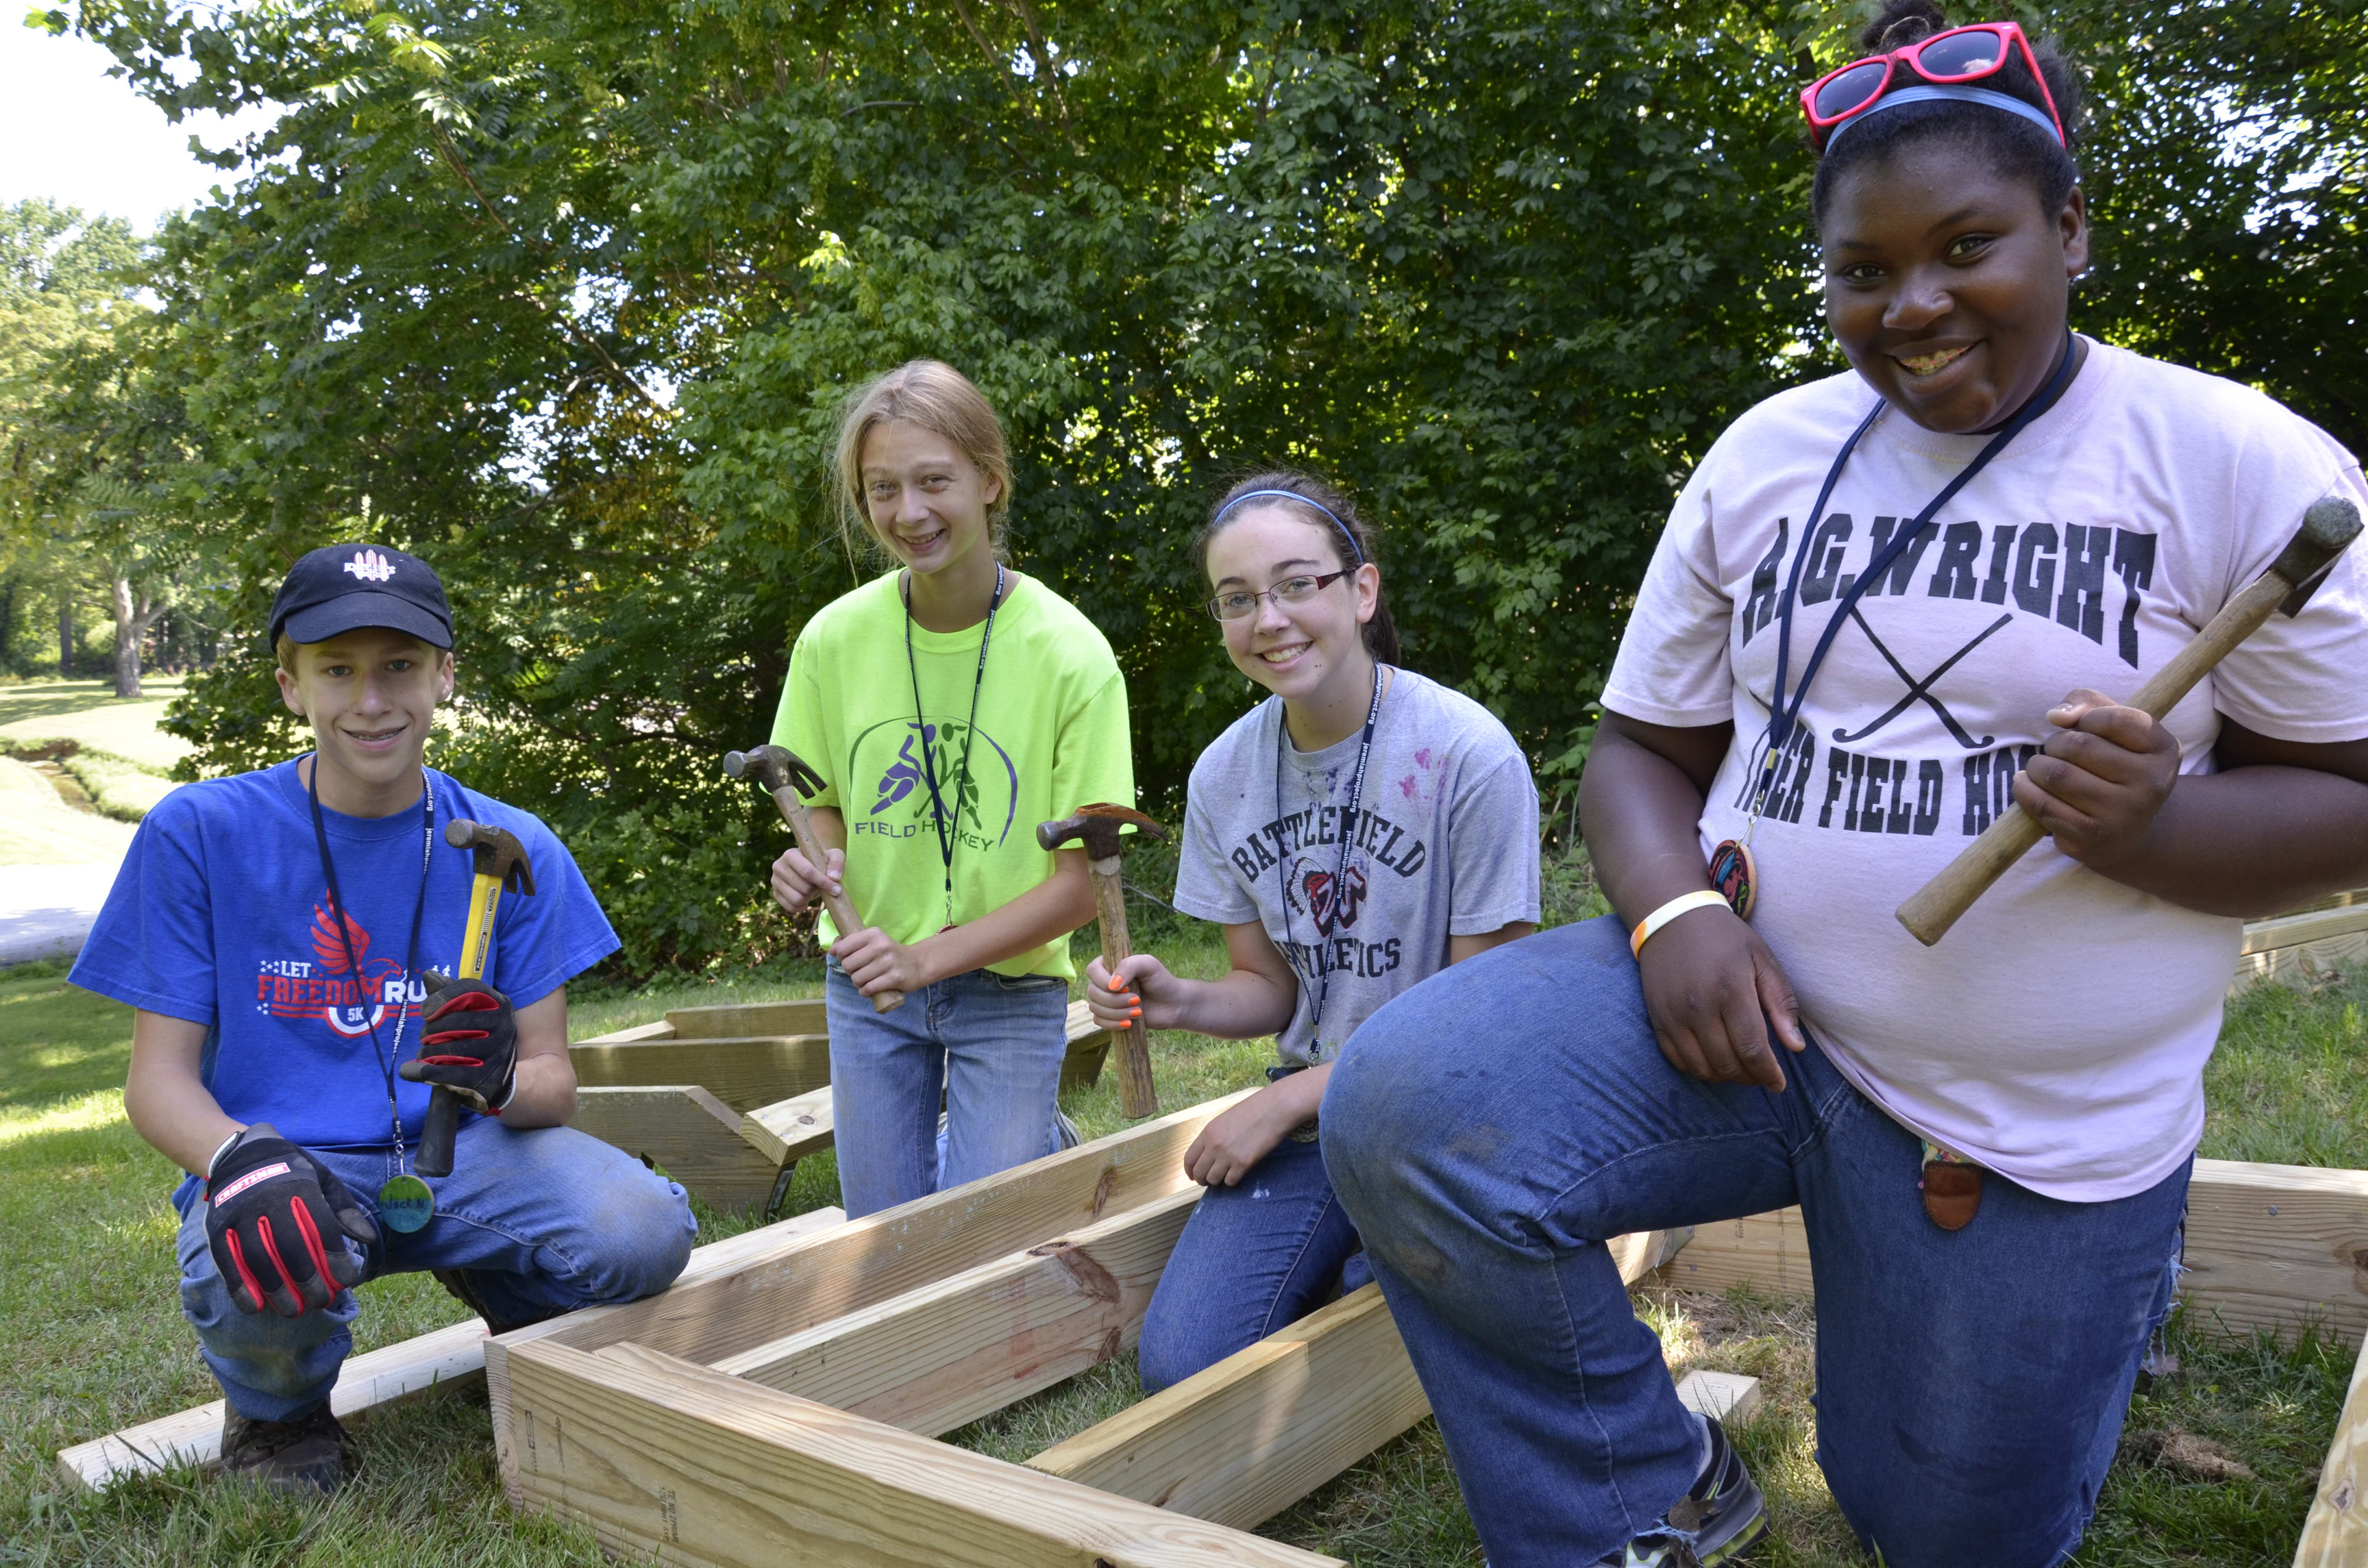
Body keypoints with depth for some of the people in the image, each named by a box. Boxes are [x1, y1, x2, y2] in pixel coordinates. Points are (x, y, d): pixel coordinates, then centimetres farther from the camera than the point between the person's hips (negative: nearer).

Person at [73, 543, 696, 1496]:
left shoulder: (513, 848, 0)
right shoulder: (197, 835, -3)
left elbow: (552, 1080, -1)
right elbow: (159, 1076, -3)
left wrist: (503, 1081, -27)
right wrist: (241, 1158, -27)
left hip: (456, 1152, 1)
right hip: (284, 1162, -1)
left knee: (644, 1234, -27)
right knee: (263, 1288, -36)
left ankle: (511, 1298, 12)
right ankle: (279, 1410, 5)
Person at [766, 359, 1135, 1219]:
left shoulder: (1071, 654, -17)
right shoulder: (833, 639, -8)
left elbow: (1083, 883, -15)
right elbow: (824, 808, 6)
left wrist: (930, 956, -25)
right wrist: (809, 863, -16)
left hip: (1009, 984, -2)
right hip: (867, 983, 3)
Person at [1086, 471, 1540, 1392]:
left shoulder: (1470, 756, -17)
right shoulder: (1224, 775, 0)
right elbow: (1271, 986, 9)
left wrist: (1287, 1102, -15)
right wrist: (1177, 1003, -14)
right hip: (1310, 1103, 4)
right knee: (1180, 1365, -11)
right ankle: (1345, 1257, 16)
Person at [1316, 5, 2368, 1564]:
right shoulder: (1762, 457, 3)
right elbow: (1645, 748, 7)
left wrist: (2152, 825, -26)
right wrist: (1672, 913, -15)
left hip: (2043, 1131, -1)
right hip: (1752, 1008, 2)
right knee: (1401, 1109, -26)